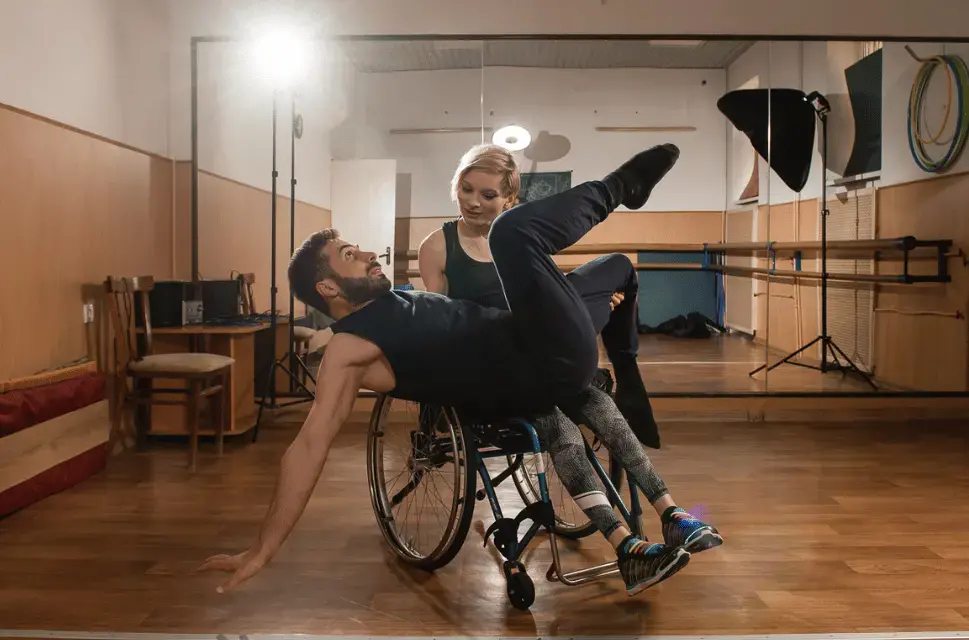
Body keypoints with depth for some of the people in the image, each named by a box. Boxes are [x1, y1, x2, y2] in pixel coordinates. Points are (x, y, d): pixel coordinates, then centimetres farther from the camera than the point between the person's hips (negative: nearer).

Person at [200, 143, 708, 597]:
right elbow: (310, 444, -21)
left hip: (558, 352, 9)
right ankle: (618, 187, 5)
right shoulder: (348, 348, -12)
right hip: (545, 369, -9)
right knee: (513, 230, -21)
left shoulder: (395, 301, 14)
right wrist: (262, 551, -27)